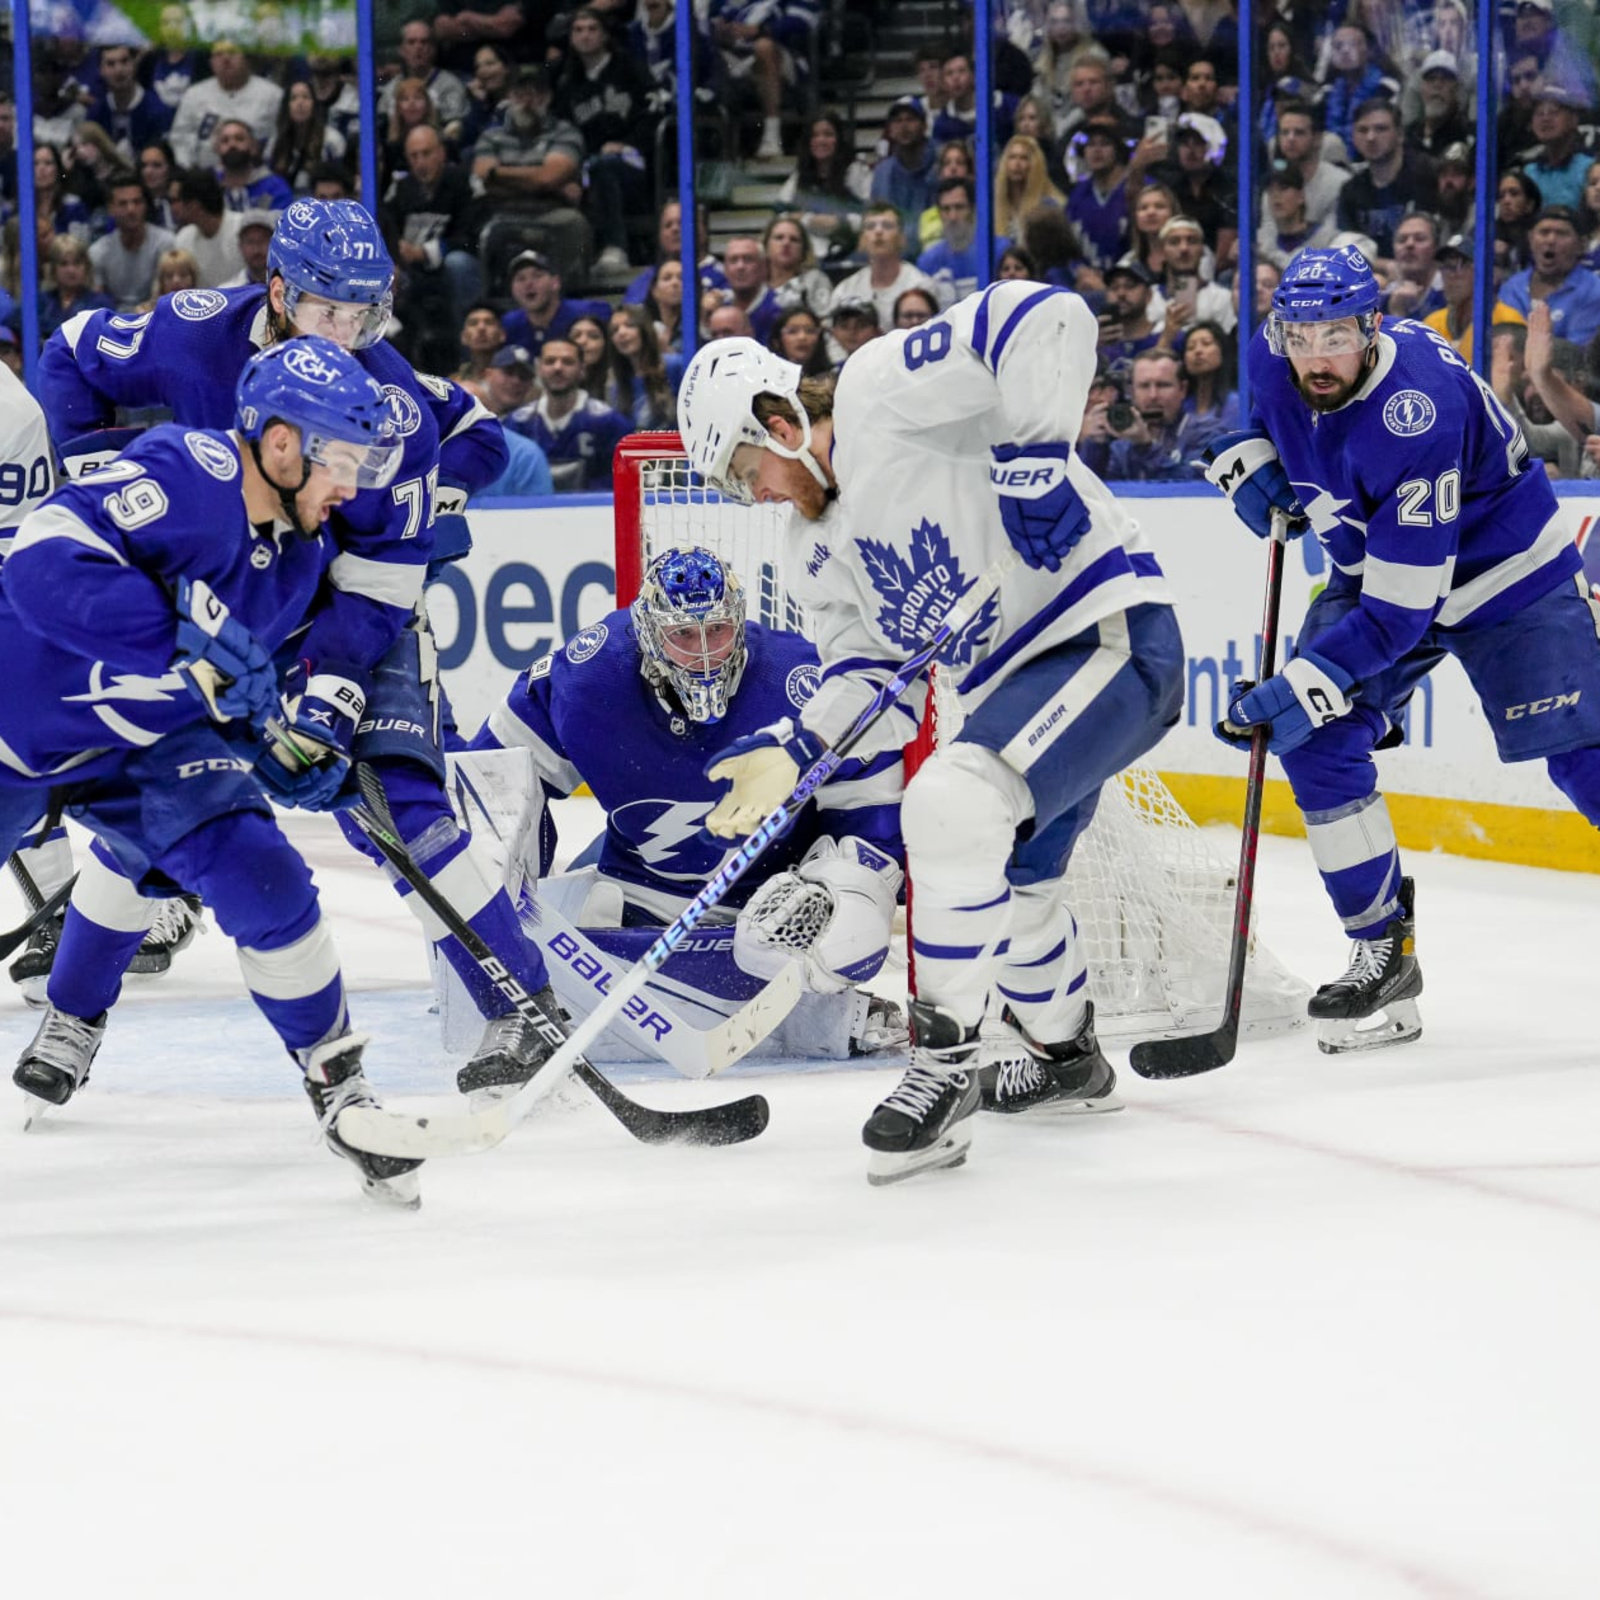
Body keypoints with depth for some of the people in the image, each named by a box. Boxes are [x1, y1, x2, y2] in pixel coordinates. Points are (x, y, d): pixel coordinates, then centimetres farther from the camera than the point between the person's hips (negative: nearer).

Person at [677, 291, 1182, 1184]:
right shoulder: (825, 543, 14)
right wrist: (791, 754, -5)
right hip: (1015, 684, 11)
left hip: (1108, 634, -11)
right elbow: (873, 677, 11)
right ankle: (1067, 1055, 53)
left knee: (952, 804, -28)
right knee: (1013, 883, 26)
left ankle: (946, 1068, -20)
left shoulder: (884, 392, -14)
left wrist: (1034, 453, -29)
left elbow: (1044, 319, -24)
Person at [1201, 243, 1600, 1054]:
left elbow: (1401, 611, -37)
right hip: (1371, 565, 6)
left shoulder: (1417, 418, -38)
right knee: (1316, 743, -10)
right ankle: (1382, 954, -1)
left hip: (1505, 574, -6)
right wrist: (1249, 461, -5)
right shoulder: (1274, 358, -16)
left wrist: (1302, 688, -41)